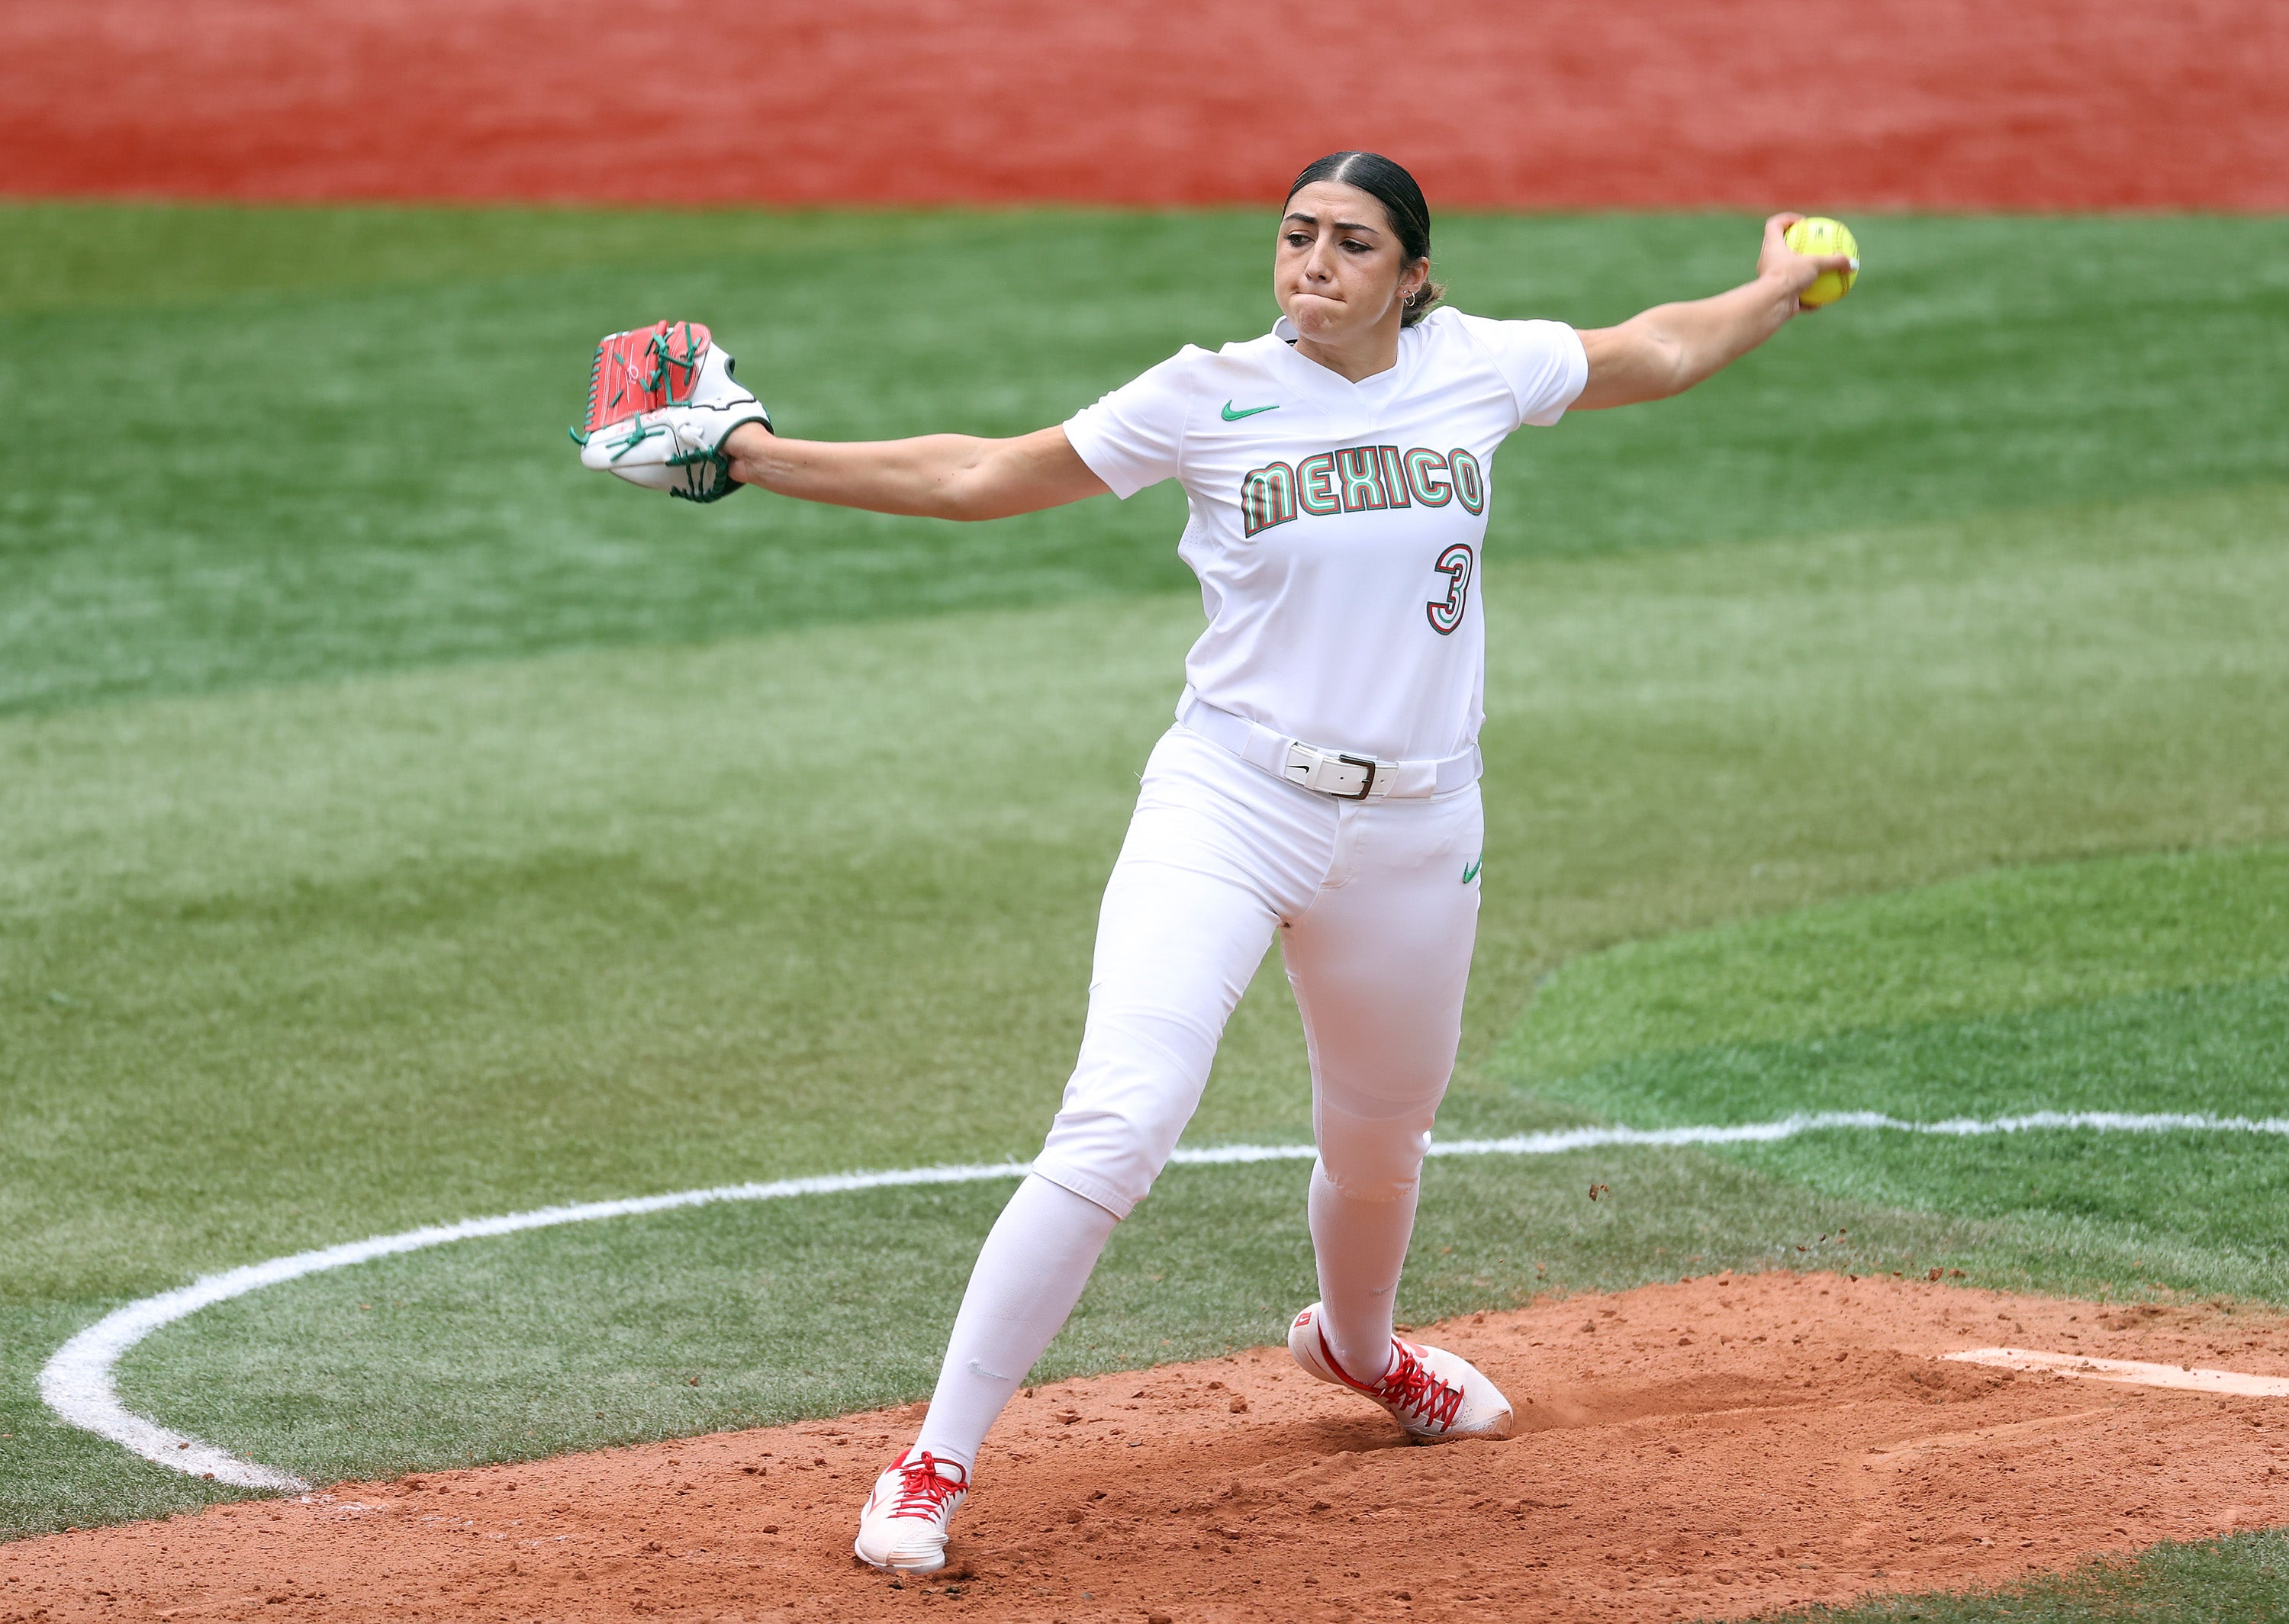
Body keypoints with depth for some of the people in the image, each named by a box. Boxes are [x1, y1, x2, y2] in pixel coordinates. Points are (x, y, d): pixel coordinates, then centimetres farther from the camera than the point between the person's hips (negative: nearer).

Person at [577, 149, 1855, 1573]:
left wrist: (1781, 289, 22)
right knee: (1116, 1129, -20)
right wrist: (753, 455, -5)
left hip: (1414, 832, 3)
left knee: (1381, 1141, 20)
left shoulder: (1475, 369, 1)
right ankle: (938, 1464, -13)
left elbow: (1657, 353, 19)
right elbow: (977, 476, -1)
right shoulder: (1209, 398, -5)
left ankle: (1357, 1346, 56)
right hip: (1227, 804, -3)